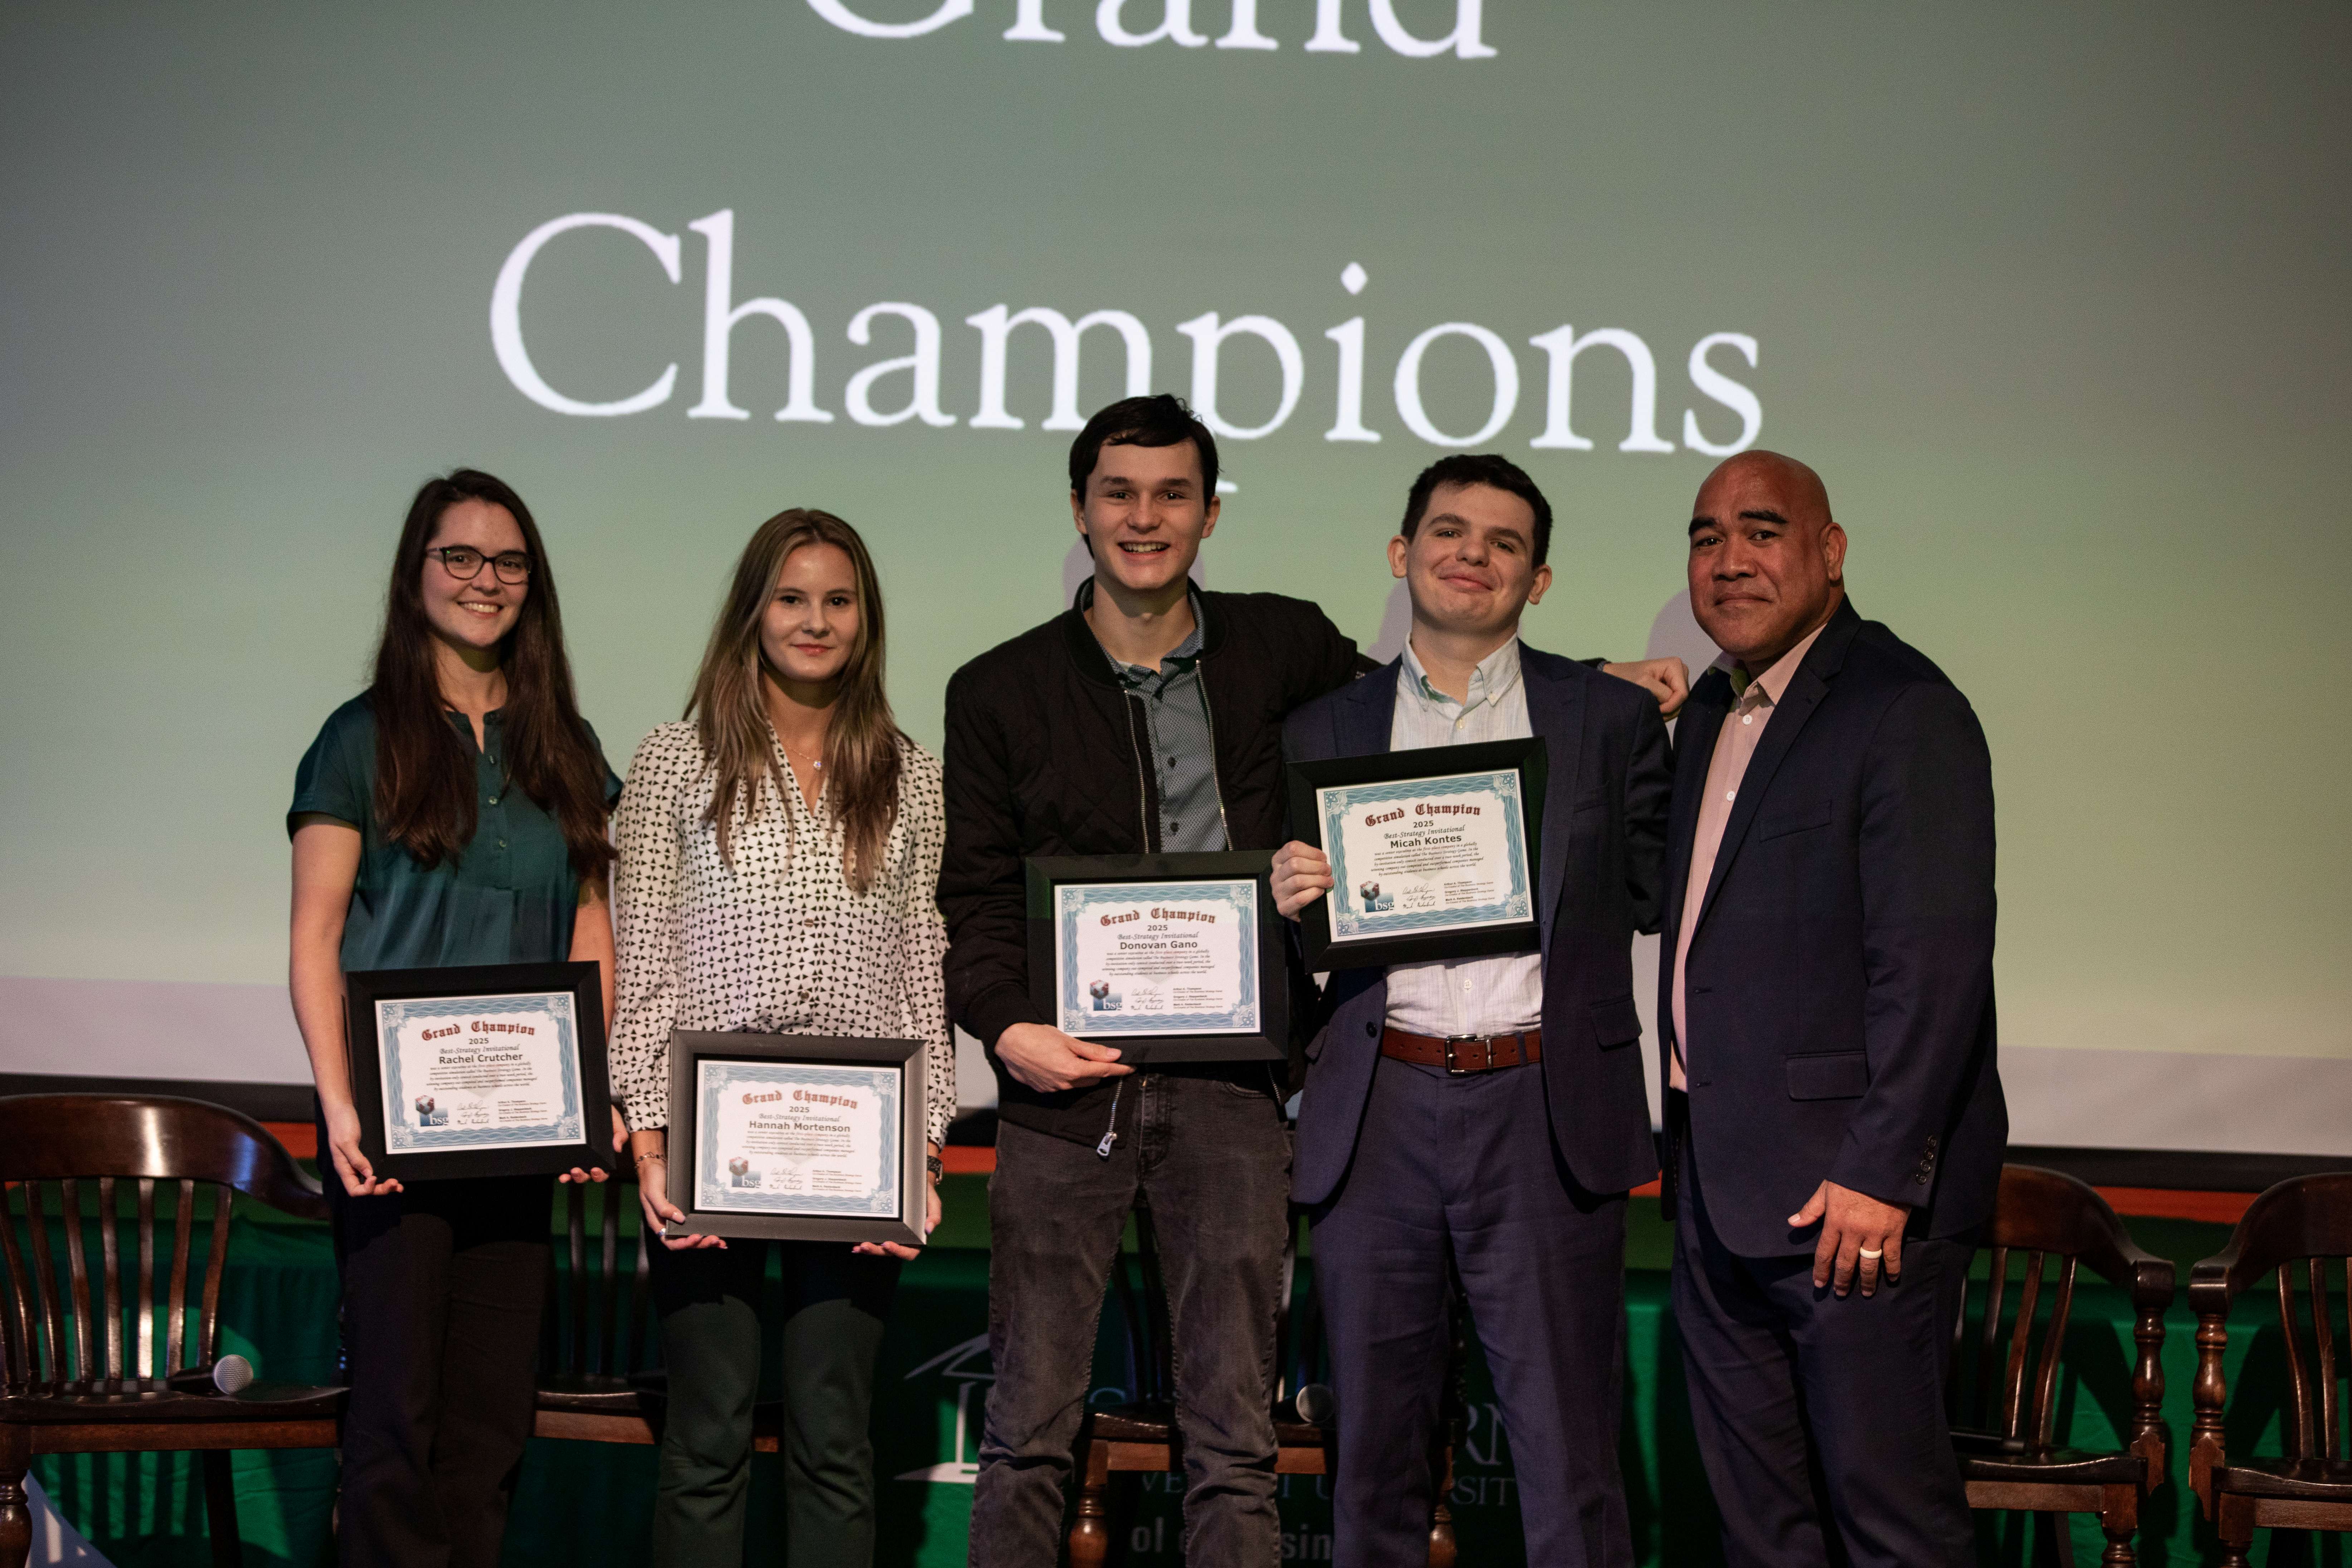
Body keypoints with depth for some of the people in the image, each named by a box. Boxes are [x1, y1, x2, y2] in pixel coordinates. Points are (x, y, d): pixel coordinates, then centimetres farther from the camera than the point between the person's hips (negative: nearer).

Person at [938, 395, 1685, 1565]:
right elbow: (974, 895, 7)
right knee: (1029, 1425, 2)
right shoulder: (1001, 692, 7)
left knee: (1234, 1437, 5)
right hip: (1070, 1080, 0)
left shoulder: (1282, 648, 9)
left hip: (1230, 1085, 1)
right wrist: (1007, 1025, -11)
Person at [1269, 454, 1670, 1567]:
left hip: (1546, 1115, -2)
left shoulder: (1612, 720, 8)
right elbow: (1295, 951, 14)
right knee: (1375, 1455, 10)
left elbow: (1659, 900, 9)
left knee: (1569, 1463, 0)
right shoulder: (1323, 731, 12)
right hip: (1378, 1118, 2)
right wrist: (1287, 902, -5)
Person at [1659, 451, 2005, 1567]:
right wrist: (1688, 1146, 14)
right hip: (1721, 1183, 9)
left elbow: (1935, 963, -19)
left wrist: (1881, 1174, -22)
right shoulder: (1712, 713, 16)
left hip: (1853, 1189, -9)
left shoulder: (1905, 711, -13)